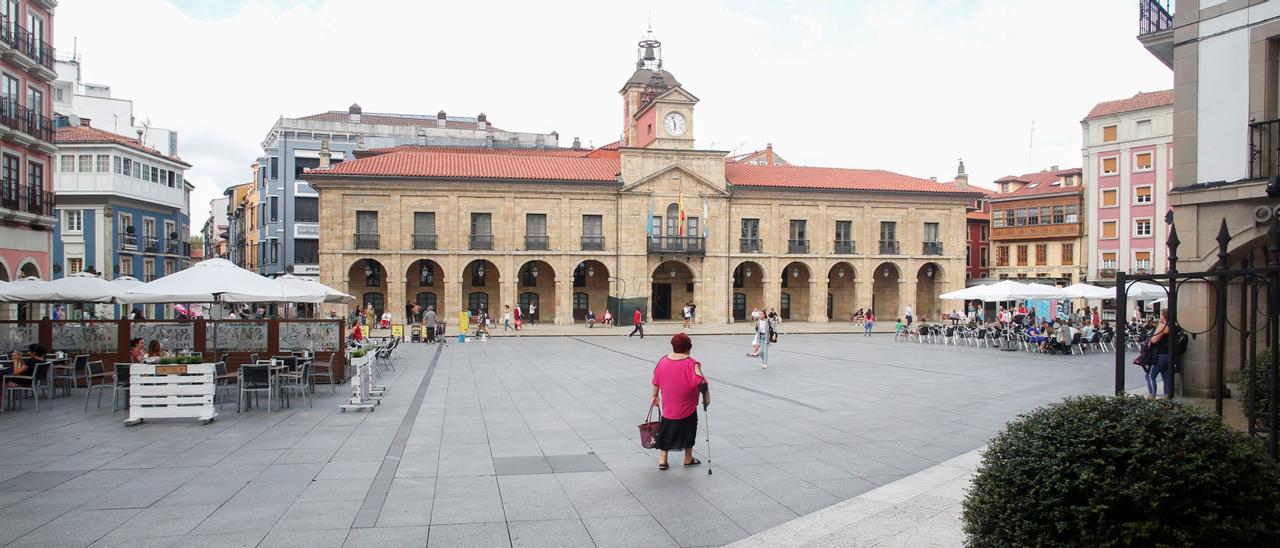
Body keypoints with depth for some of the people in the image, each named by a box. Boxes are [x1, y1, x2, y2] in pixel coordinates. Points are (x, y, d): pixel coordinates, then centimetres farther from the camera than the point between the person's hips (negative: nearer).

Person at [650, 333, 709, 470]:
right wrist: (707, 398, -10)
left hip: (667, 407, 4)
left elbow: (656, 382, 8)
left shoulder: (663, 361, -1)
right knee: (688, 431, 16)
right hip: (687, 408, -4)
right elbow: (702, 383, -23)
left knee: (668, 432, 17)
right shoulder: (692, 363, -17)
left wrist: (655, 396, 21)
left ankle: (663, 459, 17)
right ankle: (688, 459, 28)